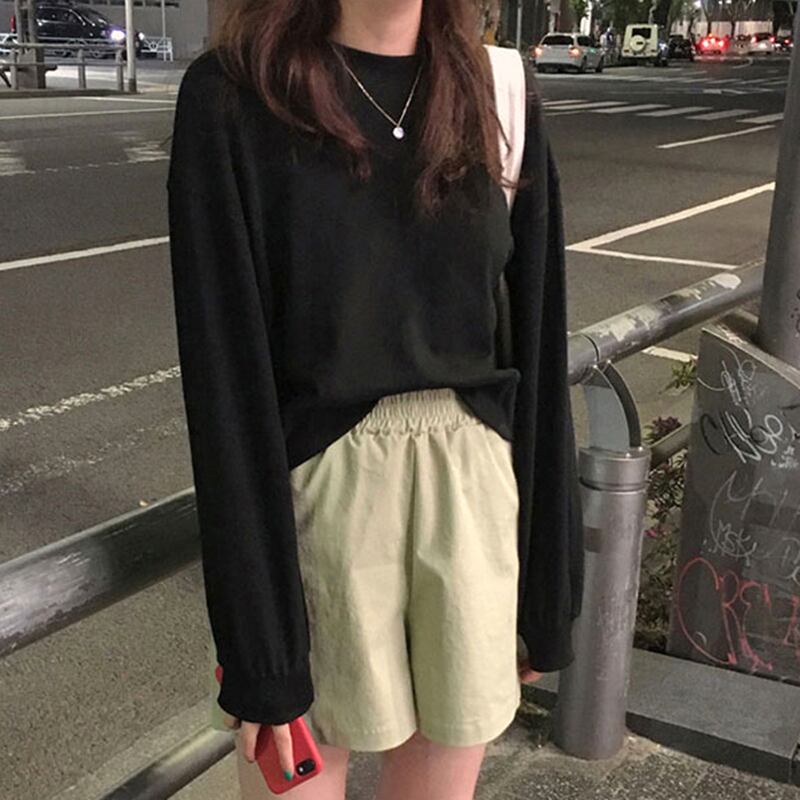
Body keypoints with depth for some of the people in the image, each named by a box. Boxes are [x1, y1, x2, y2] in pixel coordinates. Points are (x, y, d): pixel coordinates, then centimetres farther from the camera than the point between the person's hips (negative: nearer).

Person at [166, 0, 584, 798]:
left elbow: (534, 348, 3)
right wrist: (258, 650, -11)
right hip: (311, 495, -3)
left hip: (473, 493, 3)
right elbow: (227, 377, -11)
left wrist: (546, 581, 5)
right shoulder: (232, 97, -9)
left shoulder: (500, 96, 1)